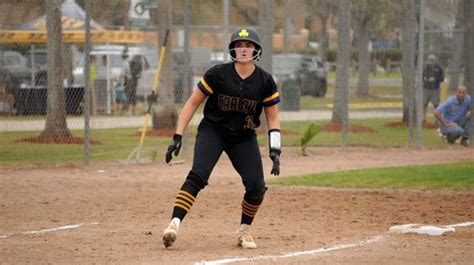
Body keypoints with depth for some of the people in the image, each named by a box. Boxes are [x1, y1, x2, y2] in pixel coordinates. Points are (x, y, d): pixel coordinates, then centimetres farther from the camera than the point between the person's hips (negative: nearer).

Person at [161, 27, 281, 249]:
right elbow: (192, 103, -6)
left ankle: (244, 230, 13)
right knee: (198, 175, -25)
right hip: (212, 131, -2)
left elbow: (273, 118, 2)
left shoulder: (265, 81, -6)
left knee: (256, 186, -12)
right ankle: (174, 224, -33)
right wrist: (178, 137, -12)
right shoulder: (218, 74, -12)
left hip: (244, 138, 2)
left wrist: (275, 150, -9)